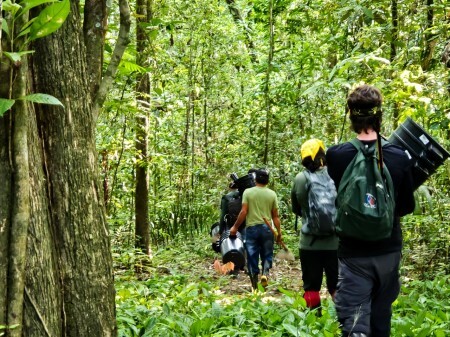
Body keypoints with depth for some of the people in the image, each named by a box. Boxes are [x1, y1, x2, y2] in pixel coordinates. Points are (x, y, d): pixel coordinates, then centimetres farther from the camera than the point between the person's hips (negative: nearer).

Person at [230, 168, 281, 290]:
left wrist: (235, 227, 1)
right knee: (267, 255, 12)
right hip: (267, 229, 1)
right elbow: (275, 216, 3)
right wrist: (279, 232, 10)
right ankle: (265, 273, -16)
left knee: (252, 257, 6)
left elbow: (243, 212, -7)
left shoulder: (248, 192, -1)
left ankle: (254, 286, 6)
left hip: (252, 228, -1)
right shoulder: (272, 194, 3)